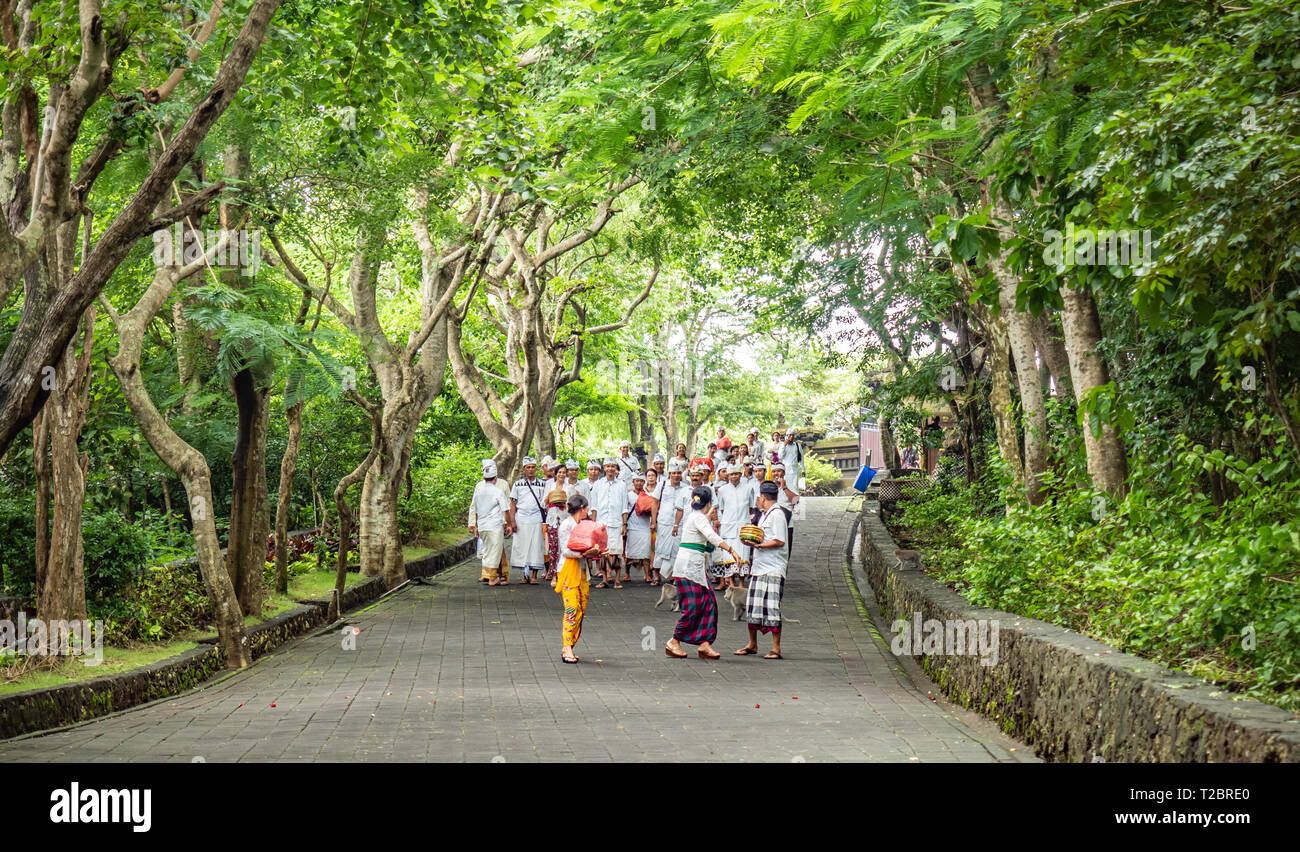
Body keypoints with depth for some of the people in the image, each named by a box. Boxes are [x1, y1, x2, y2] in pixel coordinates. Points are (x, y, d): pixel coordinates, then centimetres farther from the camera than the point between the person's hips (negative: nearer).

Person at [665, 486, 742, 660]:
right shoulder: (698, 517, -11)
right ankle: (674, 642, 0)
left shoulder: (694, 516, 17)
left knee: (708, 602, 3)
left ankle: (704, 643, -1)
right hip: (688, 566, -10)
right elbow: (712, 537, -24)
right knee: (692, 607, -9)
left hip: (695, 566, 10)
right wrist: (731, 550, -30)